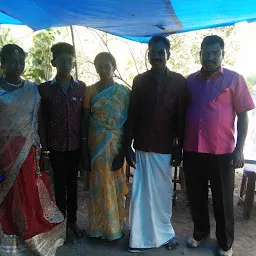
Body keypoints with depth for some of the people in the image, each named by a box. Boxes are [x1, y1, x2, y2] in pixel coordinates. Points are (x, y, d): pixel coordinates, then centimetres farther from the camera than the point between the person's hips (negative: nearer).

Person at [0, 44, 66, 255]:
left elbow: (37, 121, 7)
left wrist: (38, 150, 4)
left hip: (28, 151, 2)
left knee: (29, 194, 9)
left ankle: (31, 237, 27)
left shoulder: (32, 89, 5)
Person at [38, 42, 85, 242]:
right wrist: (44, 146, -4)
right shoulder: (44, 89, -3)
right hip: (56, 146, -1)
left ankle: (73, 221, 28)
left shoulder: (81, 88, 1)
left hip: (75, 145, 2)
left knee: (72, 183, 13)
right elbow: (42, 120, -1)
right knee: (60, 184, 9)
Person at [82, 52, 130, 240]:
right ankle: (100, 226, 24)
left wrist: (125, 148, -10)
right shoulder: (90, 91, 1)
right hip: (97, 143, 0)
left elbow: (128, 121, -2)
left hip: (117, 142, 0)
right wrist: (85, 150, -5)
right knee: (100, 184, 7)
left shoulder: (124, 91, 1)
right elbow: (85, 121, -1)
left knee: (116, 183, 9)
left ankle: (116, 224, 27)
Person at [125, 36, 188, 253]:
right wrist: (127, 146, 0)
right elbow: (132, 116, 3)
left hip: (166, 147, -1)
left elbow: (181, 117, -1)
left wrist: (179, 148, -2)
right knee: (142, 192, 6)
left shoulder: (178, 81, -1)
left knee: (163, 191, 13)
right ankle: (142, 237, 22)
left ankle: (164, 232, 33)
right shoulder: (139, 80, 3)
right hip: (143, 147, 1)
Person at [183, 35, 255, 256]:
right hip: (192, 150, 3)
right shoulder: (190, 80, 8)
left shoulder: (234, 79, -2)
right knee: (196, 196, 15)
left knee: (223, 199, 10)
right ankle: (200, 232, 37)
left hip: (222, 150, -3)